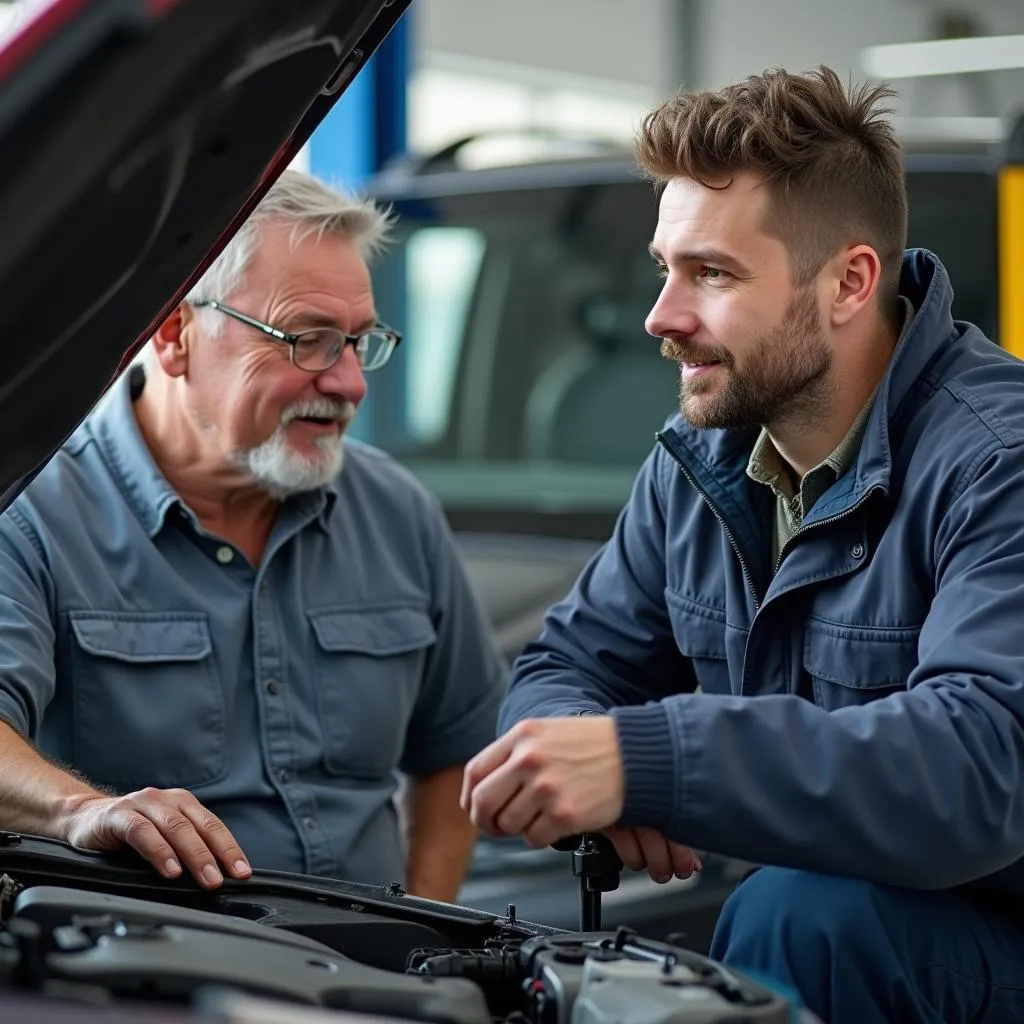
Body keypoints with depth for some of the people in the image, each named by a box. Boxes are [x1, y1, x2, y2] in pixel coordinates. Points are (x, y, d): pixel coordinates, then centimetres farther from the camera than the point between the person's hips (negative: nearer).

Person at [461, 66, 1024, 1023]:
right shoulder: (702, 461, 6)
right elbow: (566, 665, 11)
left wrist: (647, 761, -40)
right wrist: (586, 769, -15)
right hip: (827, 914, 6)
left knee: (798, 914, -33)